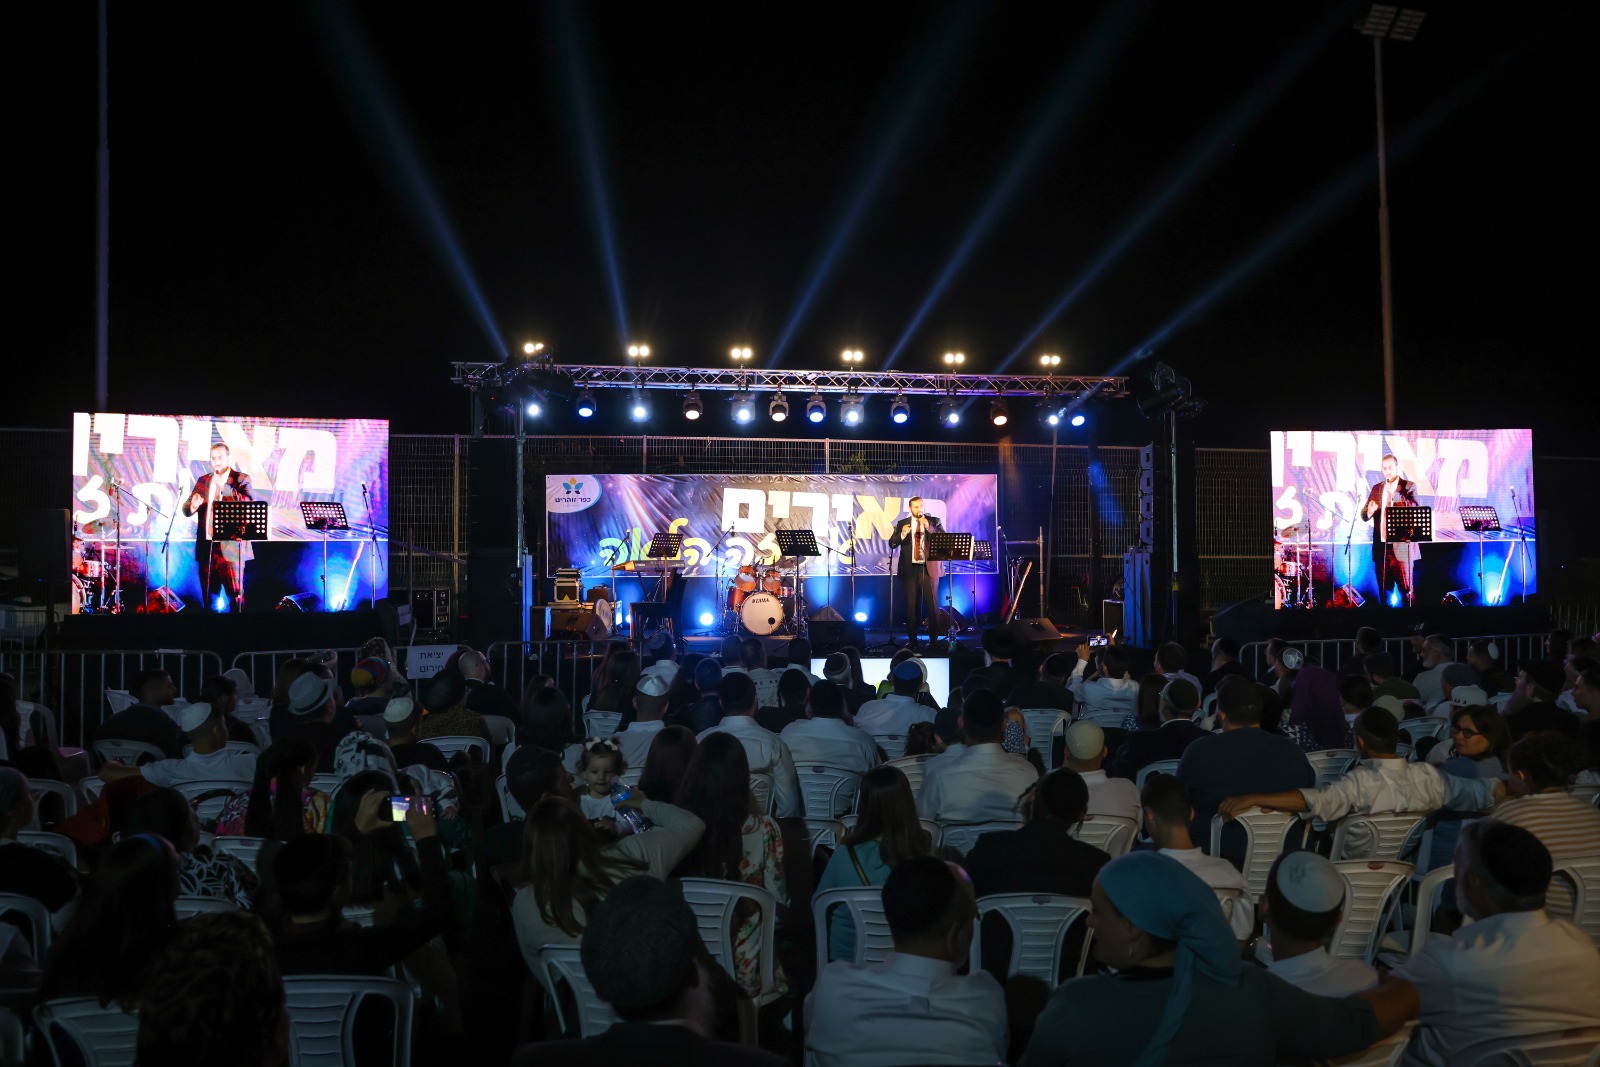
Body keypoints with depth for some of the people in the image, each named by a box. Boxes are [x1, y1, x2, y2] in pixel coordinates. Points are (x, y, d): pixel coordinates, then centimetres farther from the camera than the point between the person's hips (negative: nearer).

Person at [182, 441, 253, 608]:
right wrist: (193, 505, -13)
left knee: (235, 595, -6)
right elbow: (186, 510, 11)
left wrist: (224, 487, -22)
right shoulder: (203, 480, 15)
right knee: (209, 597, 9)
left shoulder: (241, 479, 2)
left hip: (230, 548, -5)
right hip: (206, 547, 5)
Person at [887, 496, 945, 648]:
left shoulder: (934, 521, 5)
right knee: (911, 606, 4)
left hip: (929, 568, -1)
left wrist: (929, 527, -19)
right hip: (910, 569, 1)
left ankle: (934, 639, 7)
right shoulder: (902, 524, 8)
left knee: (932, 605, -1)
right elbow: (892, 543, 1)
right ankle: (912, 640, 11)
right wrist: (902, 534, -19)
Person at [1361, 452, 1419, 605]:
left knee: (1405, 589, -4)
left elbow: (1414, 509, -13)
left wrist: (1394, 494, -26)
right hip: (1381, 547, 4)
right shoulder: (1377, 488, 14)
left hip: (1401, 547, -4)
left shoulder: (1409, 486, 2)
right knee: (1384, 590, 7)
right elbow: (1364, 515, 9)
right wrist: (1370, 511, -14)